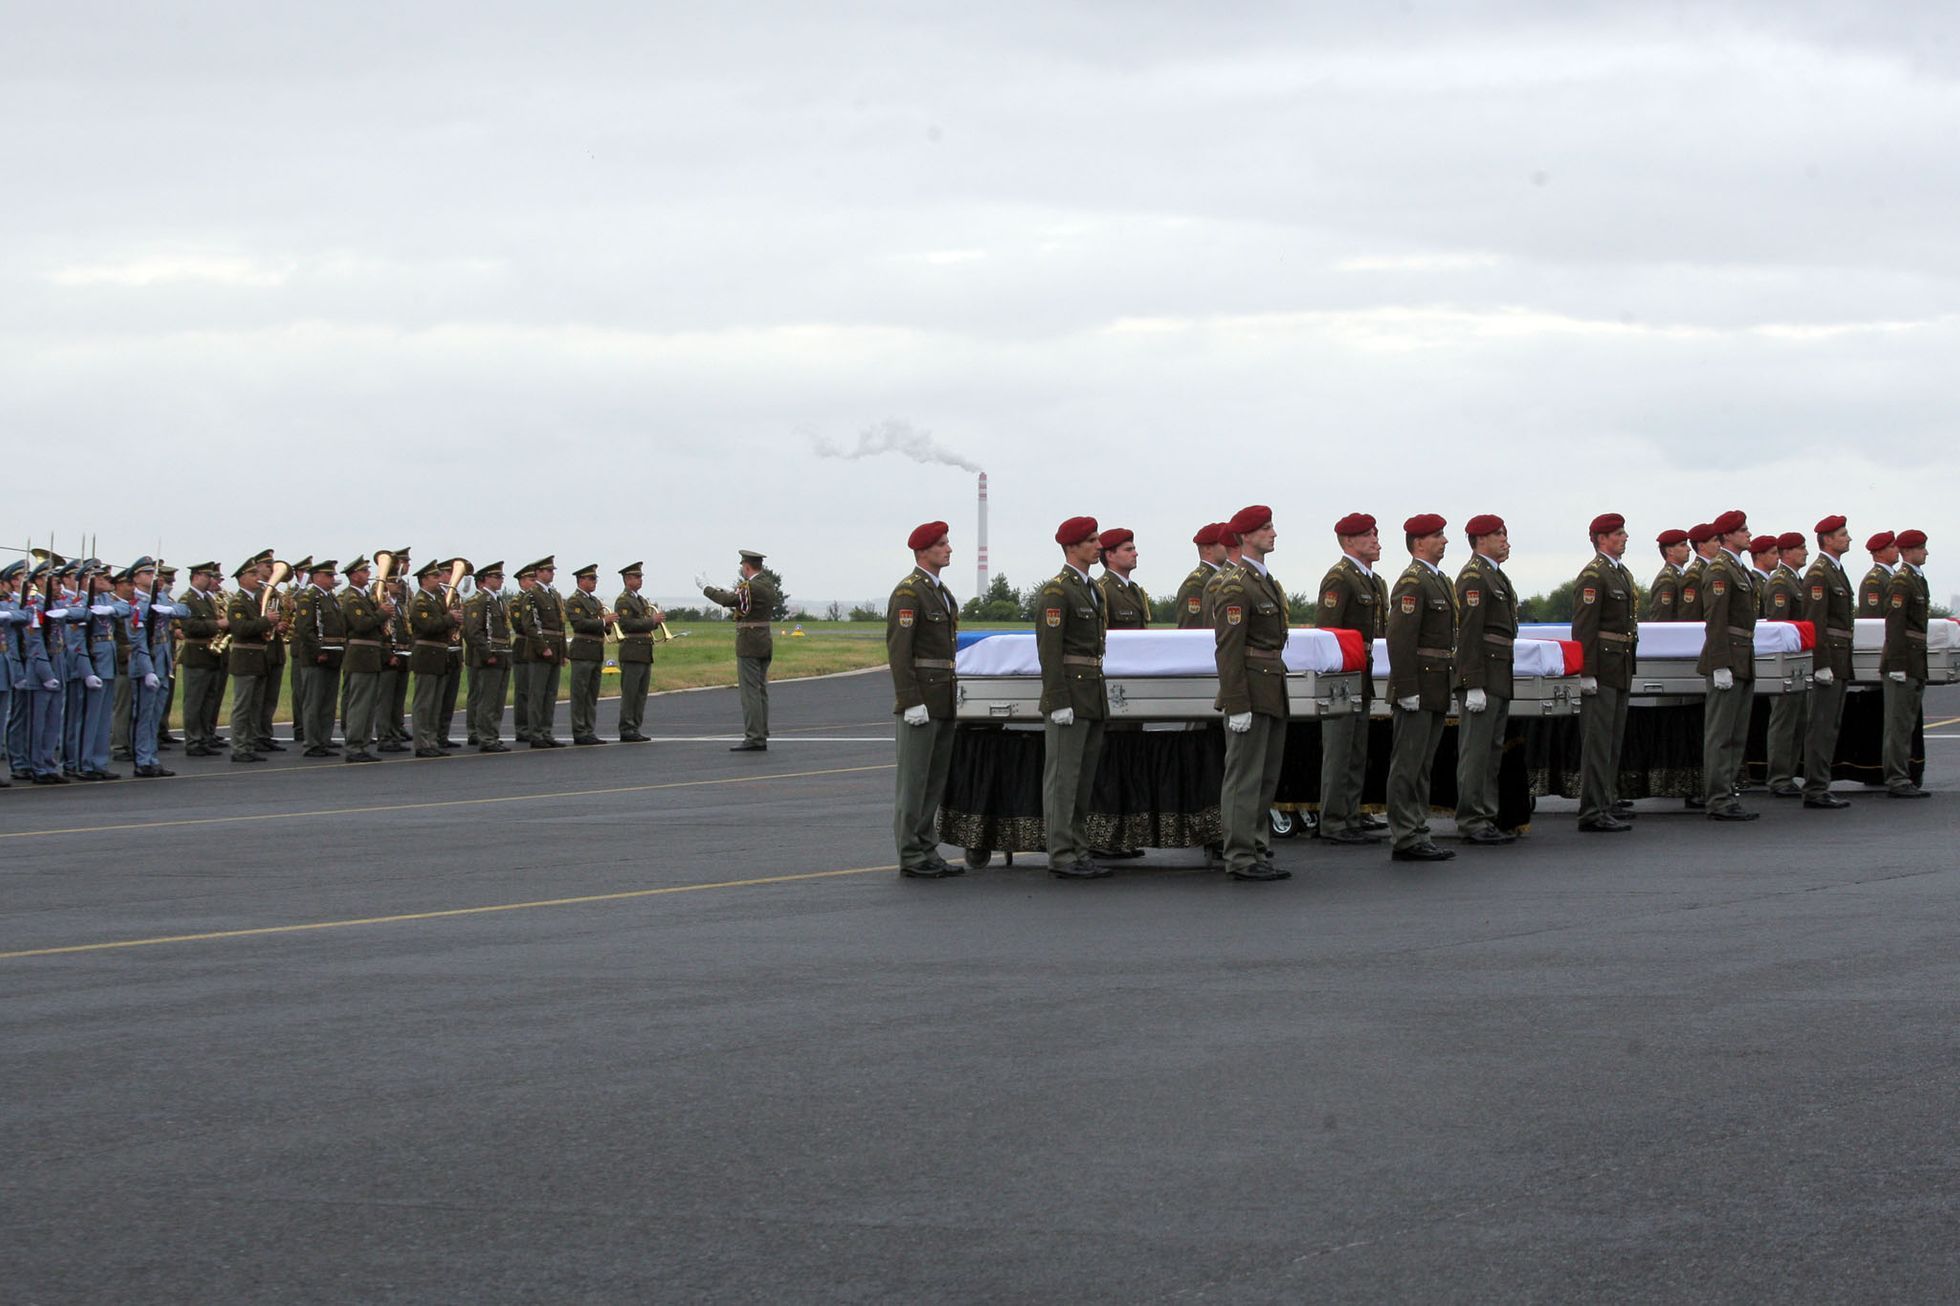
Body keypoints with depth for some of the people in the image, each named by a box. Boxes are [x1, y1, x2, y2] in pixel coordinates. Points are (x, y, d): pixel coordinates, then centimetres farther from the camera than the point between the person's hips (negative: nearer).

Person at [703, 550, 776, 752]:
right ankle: (761, 738, 12)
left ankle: (753, 739, -10)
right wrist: (735, 593, 19)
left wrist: (707, 589, -4)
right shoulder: (769, 586, 10)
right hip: (766, 644, 9)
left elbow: (727, 600, -18)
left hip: (749, 645, -9)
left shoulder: (750, 587, -17)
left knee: (750, 692, -8)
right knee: (761, 691, 11)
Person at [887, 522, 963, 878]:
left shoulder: (942, 592, 17)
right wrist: (911, 702, -21)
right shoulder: (908, 593, -12)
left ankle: (927, 852, 15)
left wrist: (954, 688, 18)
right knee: (914, 779, -5)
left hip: (942, 699, 9)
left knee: (936, 779, 11)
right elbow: (898, 650, -17)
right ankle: (911, 857, -2)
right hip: (919, 698, -9)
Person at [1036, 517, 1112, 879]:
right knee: (1062, 777, -6)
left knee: (1084, 779, 10)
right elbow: (1049, 649, -16)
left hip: (1092, 696, 9)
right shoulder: (1056, 591, -11)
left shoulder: (1092, 590, 17)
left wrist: (1104, 694, 19)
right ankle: (1061, 856, -5)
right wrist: (1059, 702, -21)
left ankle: (1078, 852, 15)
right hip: (1069, 695, -9)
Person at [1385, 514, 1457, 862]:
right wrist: (1407, 689, -22)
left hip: (1436, 693, 10)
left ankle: (1418, 835, 16)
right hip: (1419, 688, -10)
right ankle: (1406, 840, -4)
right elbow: (1400, 639, -19)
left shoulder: (1439, 581, 18)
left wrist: (1449, 690, 21)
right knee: (1407, 764, -6)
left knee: (1422, 766, 12)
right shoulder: (1412, 582, -13)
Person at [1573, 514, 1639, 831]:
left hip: (1620, 669, 9)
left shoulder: (1623, 574, 18)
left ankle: (1607, 801, 23)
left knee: (1614, 737, 15)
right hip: (1601, 669, -9)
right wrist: (1587, 673, -20)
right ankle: (1593, 811, -9)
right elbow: (1584, 627, -16)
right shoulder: (1593, 575, -11)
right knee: (1598, 738, -8)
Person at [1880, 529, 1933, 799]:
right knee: (1899, 724, -7)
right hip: (1904, 662, -10)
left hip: (1917, 663, 10)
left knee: (1908, 724, 12)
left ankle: (1902, 778, 16)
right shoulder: (1901, 582, -13)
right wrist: (1897, 665, -22)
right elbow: (1894, 625, -18)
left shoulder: (1918, 579, 18)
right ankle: (1897, 780, -5)